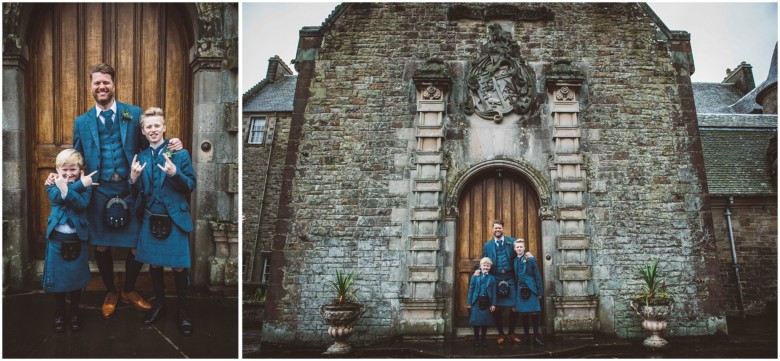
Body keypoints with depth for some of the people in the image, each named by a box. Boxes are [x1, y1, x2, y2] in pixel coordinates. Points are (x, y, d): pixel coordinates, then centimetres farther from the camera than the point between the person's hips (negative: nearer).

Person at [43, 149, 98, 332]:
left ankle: (75, 313, 25)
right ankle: (59, 314, 23)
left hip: (77, 238, 0)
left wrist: (66, 189, -33)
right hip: (57, 238, 1)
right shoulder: (53, 186, 2)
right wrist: (79, 185, -24)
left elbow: (81, 204, -20)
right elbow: (57, 197, -22)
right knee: (57, 277, 7)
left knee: (76, 277, 8)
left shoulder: (85, 185, -1)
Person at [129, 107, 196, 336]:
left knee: (179, 267, 1)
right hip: (151, 219, 4)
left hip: (175, 218, -3)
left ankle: (183, 311, 17)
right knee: (154, 264, 13)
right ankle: (159, 303, 32)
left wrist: (175, 173, -24)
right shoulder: (140, 158, 7)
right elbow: (138, 192, 9)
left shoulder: (180, 154, -4)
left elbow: (191, 185, -7)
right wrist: (133, 178, -12)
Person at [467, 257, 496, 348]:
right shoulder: (475, 276, 3)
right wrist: (469, 303, -2)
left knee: (485, 321, 6)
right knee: (476, 321, 3)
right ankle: (476, 339, 14)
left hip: (486, 302, 1)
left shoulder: (492, 278, 5)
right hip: (476, 302, -1)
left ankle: (483, 339, 17)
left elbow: (494, 292, 3)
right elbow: (471, 289, 2)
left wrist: (493, 304, -4)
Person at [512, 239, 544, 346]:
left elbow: (538, 276, -3)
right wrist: (515, 291, 7)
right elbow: (515, 277, 11)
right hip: (520, 291, 3)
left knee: (534, 313, -2)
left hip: (531, 290, -3)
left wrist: (540, 292, -5)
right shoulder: (514, 261, 6)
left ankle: (536, 336, 8)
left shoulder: (531, 260, -4)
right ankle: (526, 336, 16)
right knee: (523, 314, 6)